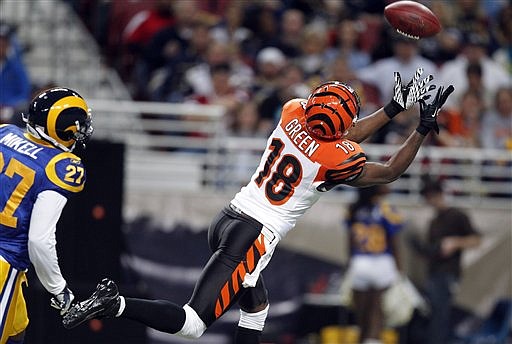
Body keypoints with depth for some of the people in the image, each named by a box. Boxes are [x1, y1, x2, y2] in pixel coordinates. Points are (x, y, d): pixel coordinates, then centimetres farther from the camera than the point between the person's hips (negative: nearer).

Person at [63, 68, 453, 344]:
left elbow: (338, 139, 22)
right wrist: (424, 130, 4)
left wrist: (396, 106, 22)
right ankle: (116, 305, -24)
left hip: (228, 220, 9)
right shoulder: (334, 159, -15)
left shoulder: (292, 114, 3)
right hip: (254, 238, -9)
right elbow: (389, 172, 1)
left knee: (256, 309, 25)